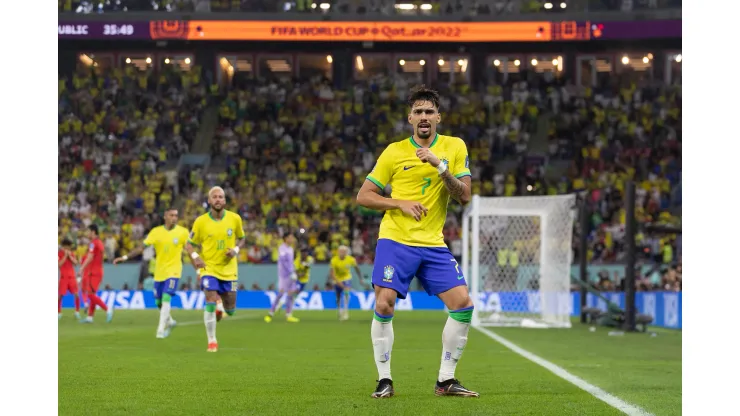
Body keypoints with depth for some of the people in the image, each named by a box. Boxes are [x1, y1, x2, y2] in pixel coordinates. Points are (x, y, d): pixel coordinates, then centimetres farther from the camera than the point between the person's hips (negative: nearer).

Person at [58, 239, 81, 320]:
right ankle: (59, 312, 6)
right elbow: (59, 264, -12)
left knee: (76, 294, -6)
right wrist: (65, 256, -13)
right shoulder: (59, 254, -1)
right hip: (63, 277, -3)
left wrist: (70, 256, -8)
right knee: (60, 295, -7)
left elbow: (76, 263, -1)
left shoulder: (72, 254, 10)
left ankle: (77, 312, 5)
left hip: (72, 277, 3)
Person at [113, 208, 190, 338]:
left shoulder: (183, 232, -6)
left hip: (173, 271, -3)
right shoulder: (156, 232, -1)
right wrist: (125, 257, -6)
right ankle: (170, 322, 37)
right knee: (159, 302, 10)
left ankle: (161, 329, -14)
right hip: (159, 272, 3)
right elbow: (142, 247, 0)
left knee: (166, 299, -18)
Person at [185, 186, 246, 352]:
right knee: (210, 303, -17)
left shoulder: (235, 218, -3)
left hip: (229, 269, 2)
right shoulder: (200, 221, -7)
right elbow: (190, 244, 2)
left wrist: (236, 250, -8)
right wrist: (195, 256, -18)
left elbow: (241, 239, 13)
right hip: (209, 268, -2)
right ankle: (212, 341, -4)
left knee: (230, 311, 6)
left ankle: (221, 304, 44)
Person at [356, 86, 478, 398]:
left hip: (433, 244, 2)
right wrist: (401, 203, -13)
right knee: (384, 305, -15)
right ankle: (384, 380, 0)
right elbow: (363, 196, 2)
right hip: (395, 241, -2)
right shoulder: (394, 152, 0)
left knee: (463, 304, -6)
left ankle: (445, 380, 6)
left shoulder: (454, 147, 4)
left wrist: (441, 167, -18)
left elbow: (464, 196, -4)